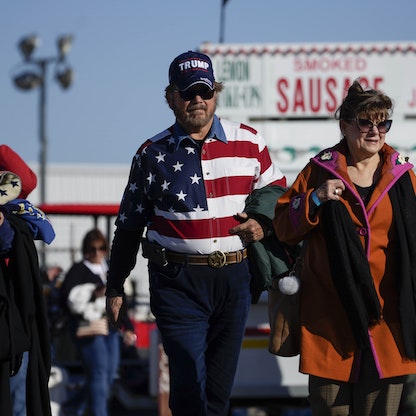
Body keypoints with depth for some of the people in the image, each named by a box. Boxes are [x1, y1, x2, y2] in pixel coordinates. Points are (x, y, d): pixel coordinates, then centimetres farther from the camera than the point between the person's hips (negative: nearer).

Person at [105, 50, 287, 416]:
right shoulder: (153, 154, 4)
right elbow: (129, 225, 11)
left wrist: (264, 224, -3)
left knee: (220, 387, 9)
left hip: (234, 278, 2)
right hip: (178, 281, -2)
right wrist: (115, 288, 11)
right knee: (190, 384, -14)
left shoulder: (248, 142, 6)